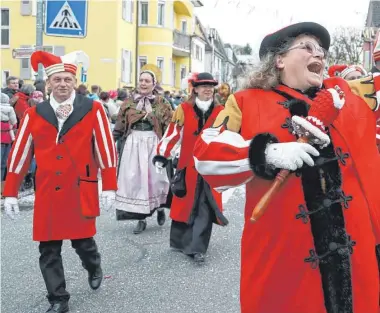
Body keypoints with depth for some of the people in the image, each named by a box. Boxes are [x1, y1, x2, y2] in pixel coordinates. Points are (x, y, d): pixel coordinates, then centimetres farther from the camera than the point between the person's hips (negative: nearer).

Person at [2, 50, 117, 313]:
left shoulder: (93, 110, -4)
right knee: (49, 250, 6)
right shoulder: (34, 114, 2)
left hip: (81, 191, -2)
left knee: (83, 241, 7)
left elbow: (106, 149, -3)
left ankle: (94, 268, 42)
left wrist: (109, 187, -5)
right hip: (47, 193, 2)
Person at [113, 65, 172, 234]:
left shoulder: (162, 103, 2)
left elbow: (169, 127, 1)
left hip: (153, 144, -2)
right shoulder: (129, 102, 7)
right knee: (135, 179, 0)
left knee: (156, 177, -1)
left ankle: (160, 207, 29)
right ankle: (141, 217, 11)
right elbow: (119, 126, 11)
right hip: (133, 144, 2)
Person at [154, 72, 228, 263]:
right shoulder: (183, 110, 1)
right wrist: (162, 154, 0)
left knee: (205, 207, -3)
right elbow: (173, 133, 1)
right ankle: (181, 241, 27)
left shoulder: (220, 112, 5)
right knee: (185, 203, 10)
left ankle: (196, 247, 2)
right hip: (188, 165, -1)